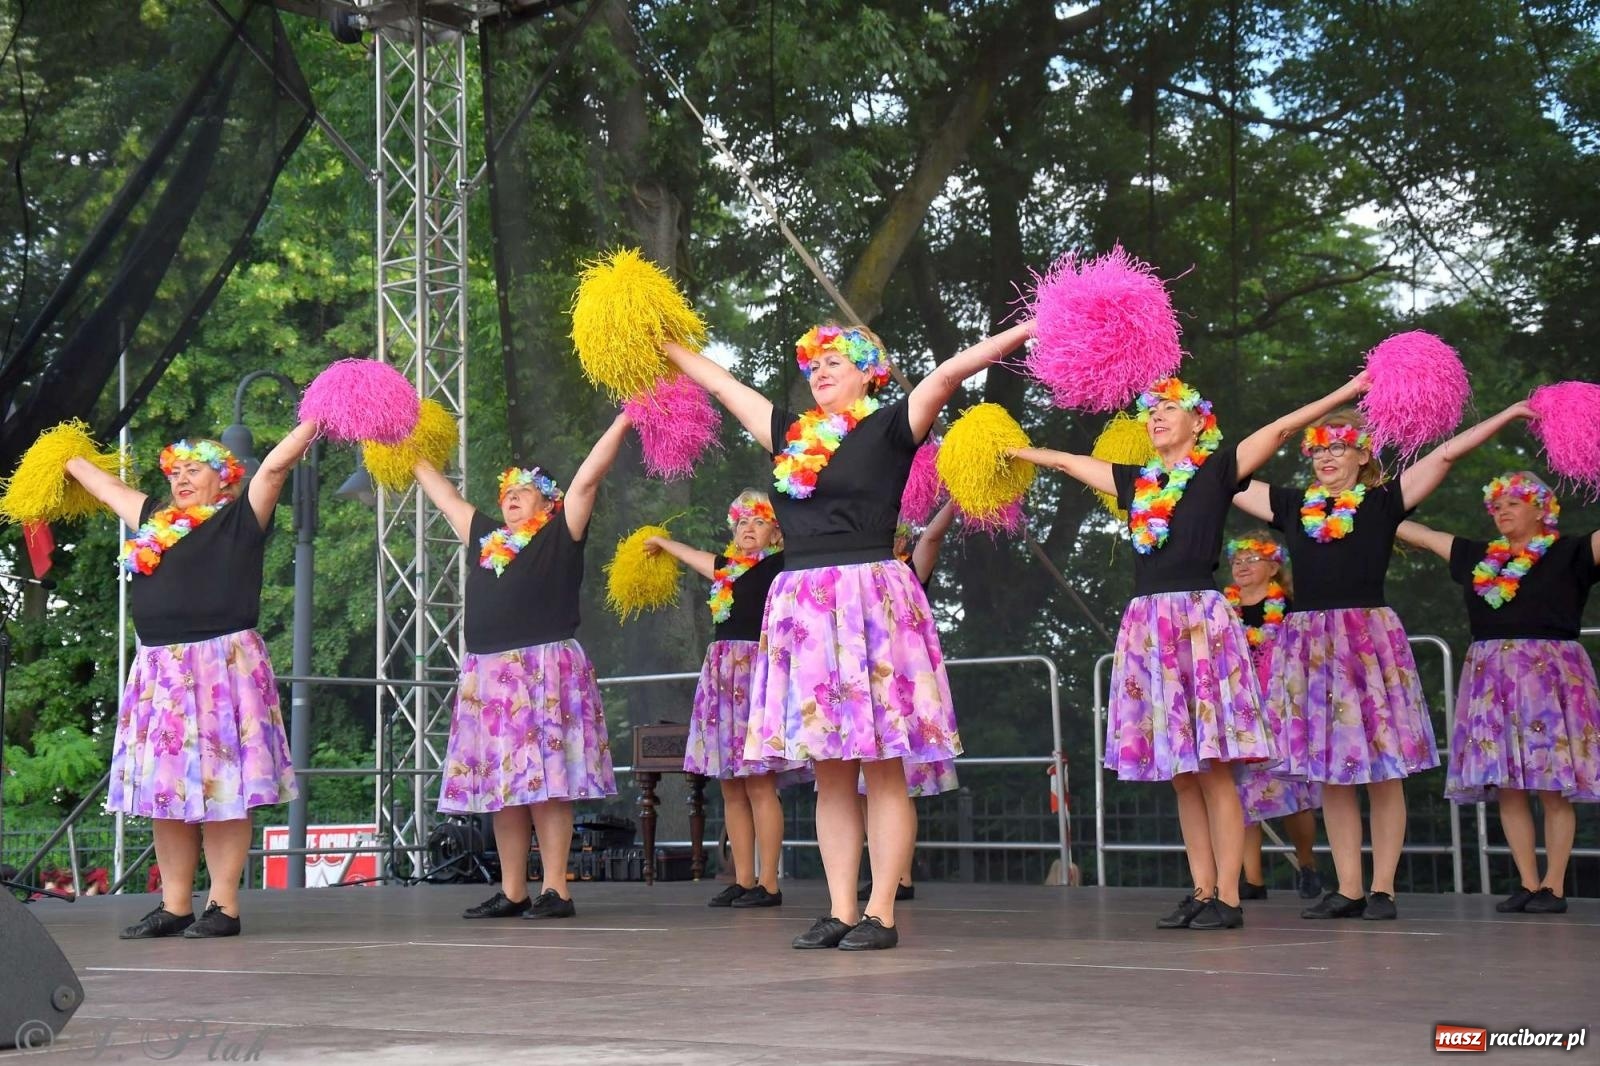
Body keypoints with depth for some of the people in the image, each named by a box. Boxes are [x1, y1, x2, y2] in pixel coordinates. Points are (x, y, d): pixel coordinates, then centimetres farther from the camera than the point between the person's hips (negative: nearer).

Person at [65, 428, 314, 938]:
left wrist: (316, 419, -4)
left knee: (221, 787, -6)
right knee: (165, 789, 7)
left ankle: (224, 906, -2)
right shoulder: (153, 520, 19)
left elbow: (276, 465, -4)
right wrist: (67, 458, 45)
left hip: (223, 667, -6)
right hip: (159, 672, 6)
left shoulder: (239, 519, 3)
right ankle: (174, 906, 13)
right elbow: (107, 487, 33)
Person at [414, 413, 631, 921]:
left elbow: (588, 478, -4)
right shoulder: (486, 536, 19)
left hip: (544, 669, -6)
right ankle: (511, 893, 10)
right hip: (488, 675, 6)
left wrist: (624, 422, -8)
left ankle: (556, 890, -7)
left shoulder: (560, 536, 4)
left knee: (545, 782, -9)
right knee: (501, 783, 6)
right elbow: (444, 495, 31)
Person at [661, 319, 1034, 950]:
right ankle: (839, 911, 11)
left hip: (871, 600, -6)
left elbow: (948, 374, -9)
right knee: (830, 773, 7)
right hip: (802, 606, 6)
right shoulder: (789, 434, 16)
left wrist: (1027, 330, -17)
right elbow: (720, 383, 26)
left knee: (883, 769, -3)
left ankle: (880, 914, -2)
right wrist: (664, 345, 33)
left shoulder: (890, 427, 1)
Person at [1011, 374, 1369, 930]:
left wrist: (1347, 391, -4)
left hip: (1201, 621, -5)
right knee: (1180, 773, 6)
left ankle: (1229, 898, -5)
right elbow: (1067, 461, 30)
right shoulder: (1136, 482, 18)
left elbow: (1281, 428, -1)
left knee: (1213, 768, -7)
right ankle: (1202, 892, 10)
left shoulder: (1217, 470, 3)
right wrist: (1011, 449, 36)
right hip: (1147, 626, 6)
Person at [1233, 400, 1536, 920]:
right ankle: (1347, 889, 10)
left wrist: (1509, 413, -1)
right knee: (1330, 771, 5)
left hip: (1370, 638, -3)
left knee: (1383, 770, -1)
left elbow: (1447, 453, 1)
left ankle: (1382, 889, 3)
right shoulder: (1291, 504, 12)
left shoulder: (1383, 502, 3)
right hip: (1309, 641, 3)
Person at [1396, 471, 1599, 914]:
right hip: (1491, 677, 5)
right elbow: (1416, 532, 20)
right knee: (1505, 785, 2)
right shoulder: (1478, 556, 14)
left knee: (1553, 787, -4)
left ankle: (1554, 886, 0)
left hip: (1549, 674, -5)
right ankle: (1527, 883, 8)